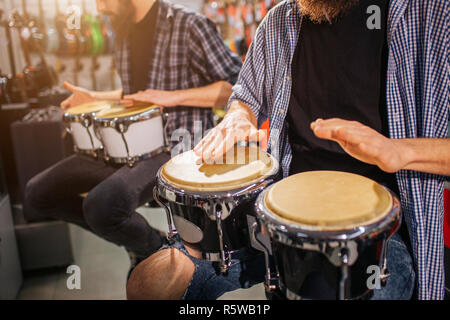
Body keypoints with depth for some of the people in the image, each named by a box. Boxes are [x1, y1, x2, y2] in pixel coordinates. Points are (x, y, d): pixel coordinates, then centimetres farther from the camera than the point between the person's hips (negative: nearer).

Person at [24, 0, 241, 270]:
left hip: (179, 144, -8)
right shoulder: (126, 31, 14)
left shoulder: (189, 25, -10)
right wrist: (95, 98, 12)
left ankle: (154, 249, 0)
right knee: (39, 193, 1)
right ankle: (132, 237, 12)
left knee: (101, 205, -33)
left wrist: (172, 97, -21)